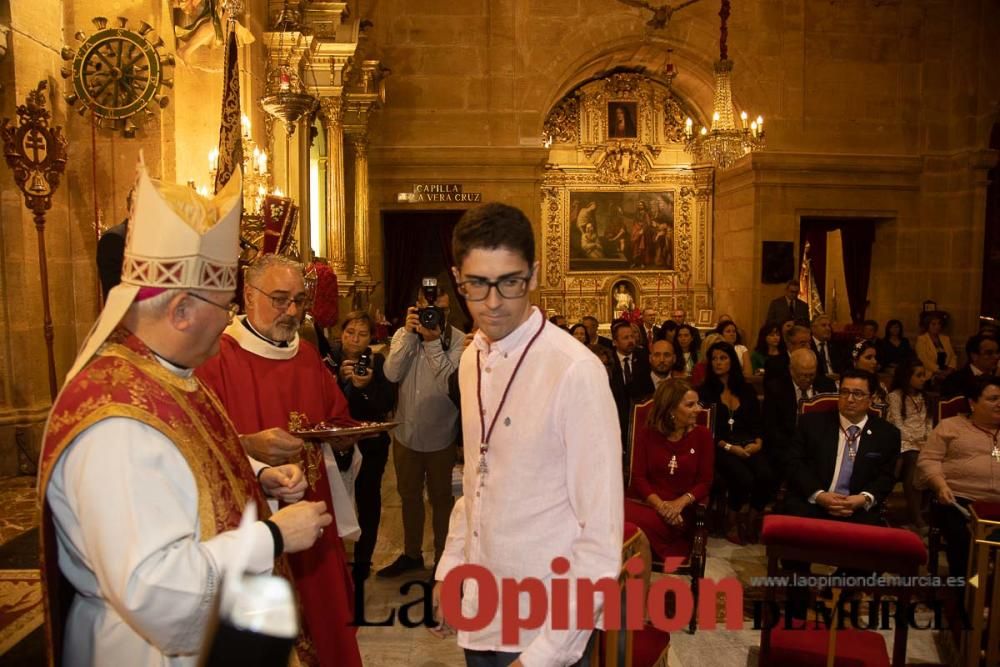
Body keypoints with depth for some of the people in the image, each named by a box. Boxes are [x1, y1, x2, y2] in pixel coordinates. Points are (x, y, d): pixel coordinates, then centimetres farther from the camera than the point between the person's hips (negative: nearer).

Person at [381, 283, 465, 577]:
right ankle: (412, 553, 40)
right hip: (406, 431, 4)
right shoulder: (403, 335, -4)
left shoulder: (457, 339, -14)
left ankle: (443, 557, 32)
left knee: (441, 497, 13)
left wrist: (432, 342, -29)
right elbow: (391, 374, -17)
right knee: (409, 495, 20)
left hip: (441, 435, -4)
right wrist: (409, 334, -23)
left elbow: (450, 381, -24)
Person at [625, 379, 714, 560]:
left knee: (642, 523, -34)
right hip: (645, 502, 2)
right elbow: (638, 477, 0)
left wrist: (680, 502, -16)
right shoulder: (645, 432, 6)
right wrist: (660, 504, -17)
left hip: (682, 508, -1)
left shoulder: (702, 435, 7)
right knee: (625, 516, -34)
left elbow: (705, 482, 3)